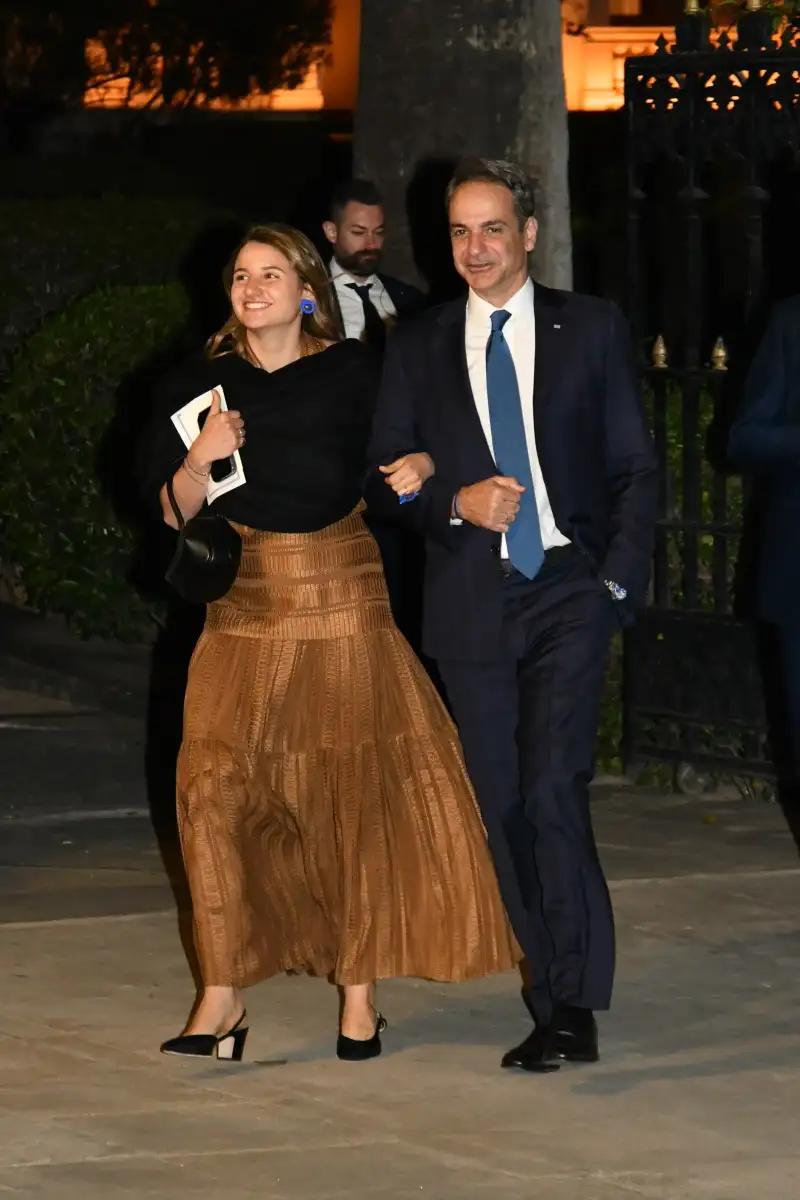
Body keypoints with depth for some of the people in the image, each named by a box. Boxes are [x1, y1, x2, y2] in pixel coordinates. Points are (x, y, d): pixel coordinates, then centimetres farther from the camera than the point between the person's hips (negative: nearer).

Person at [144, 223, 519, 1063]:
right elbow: (172, 513, 4)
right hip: (245, 613, 1)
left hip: (344, 606, -1)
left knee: (358, 792, 2)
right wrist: (199, 460, -12)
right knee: (217, 787, -10)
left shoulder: (351, 372, 0)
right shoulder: (198, 387, 5)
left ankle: (359, 992, 10)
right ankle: (222, 997, -6)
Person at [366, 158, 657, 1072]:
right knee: (504, 809, 3)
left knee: (554, 790, -17)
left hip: (569, 593, -3)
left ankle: (574, 1003, -12)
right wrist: (456, 503, -10)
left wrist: (620, 578, -5)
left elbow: (634, 469, 6)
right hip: (471, 607, 3)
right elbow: (386, 481, 9)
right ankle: (554, 1002, 13)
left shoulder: (592, 330, 6)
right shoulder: (417, 348, 10)